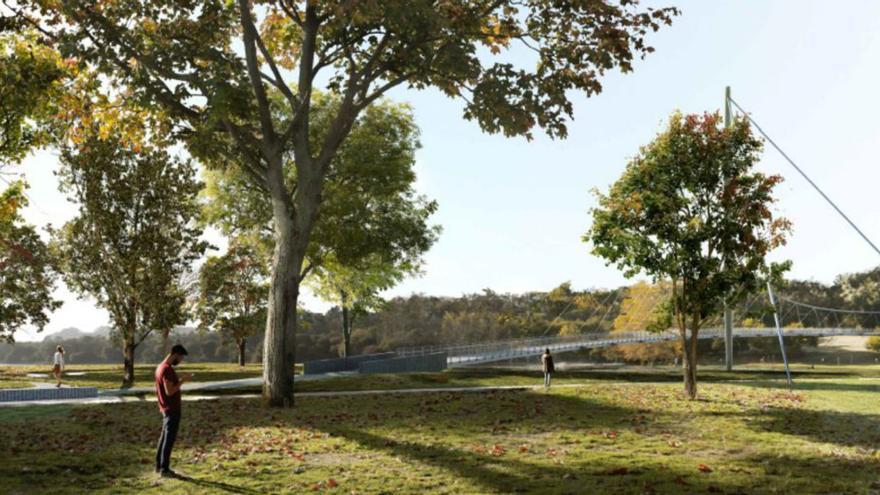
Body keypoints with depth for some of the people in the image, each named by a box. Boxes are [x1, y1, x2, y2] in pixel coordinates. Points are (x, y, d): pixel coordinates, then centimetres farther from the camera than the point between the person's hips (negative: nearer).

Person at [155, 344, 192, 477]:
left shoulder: (161, 366, 10)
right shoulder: (167, 369, -21)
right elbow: (170, 391, -24)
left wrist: (179, 379, 11)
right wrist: (182, 381, -16)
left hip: (166, 408, 10)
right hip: (172, 410, -10)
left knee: (164, 437, 16)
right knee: (169, 439, -4)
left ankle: (159, 466, 23)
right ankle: (164, 469, 1)